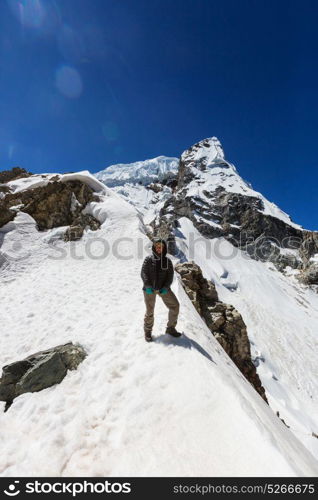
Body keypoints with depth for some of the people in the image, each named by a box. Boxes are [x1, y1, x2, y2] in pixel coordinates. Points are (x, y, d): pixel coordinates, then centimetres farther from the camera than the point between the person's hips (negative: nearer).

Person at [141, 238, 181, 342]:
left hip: (163, 288, 3)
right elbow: (143, 273, -5)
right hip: (149, 288, -2)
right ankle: (147, 331, 26)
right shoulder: (149, 259, -1)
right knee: (150, 311, 3)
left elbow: (170, 275, 2)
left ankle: (170, 328, 16)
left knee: (175, 305, -3)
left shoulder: (167, 261, 5)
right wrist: (148, 286, -16)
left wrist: (166, 287, -11)